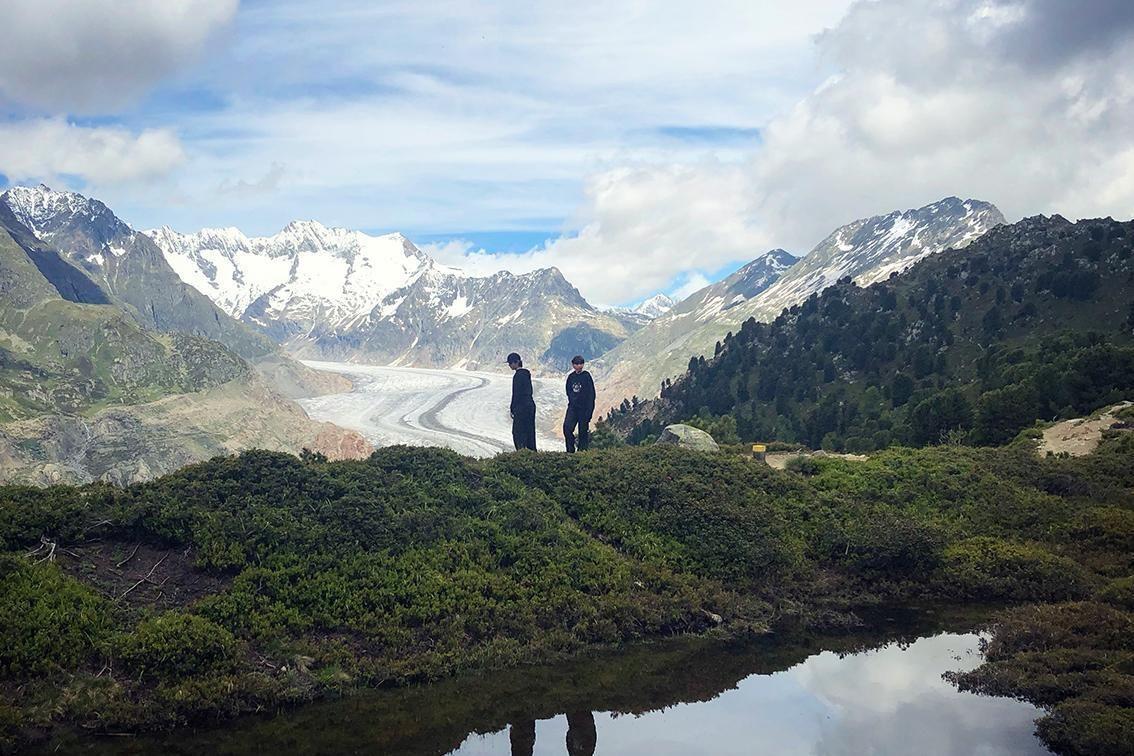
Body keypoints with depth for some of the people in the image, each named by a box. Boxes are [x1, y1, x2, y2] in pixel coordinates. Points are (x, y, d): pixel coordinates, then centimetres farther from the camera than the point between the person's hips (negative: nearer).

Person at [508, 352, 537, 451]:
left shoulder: (518, 375, -14)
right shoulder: (526, 373, 13)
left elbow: (516, 393, -15)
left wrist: (512, 409, -10)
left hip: (522, 406, -9)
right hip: (530, 404, 9)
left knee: (518, 432, -5)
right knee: (529, 431, 12)